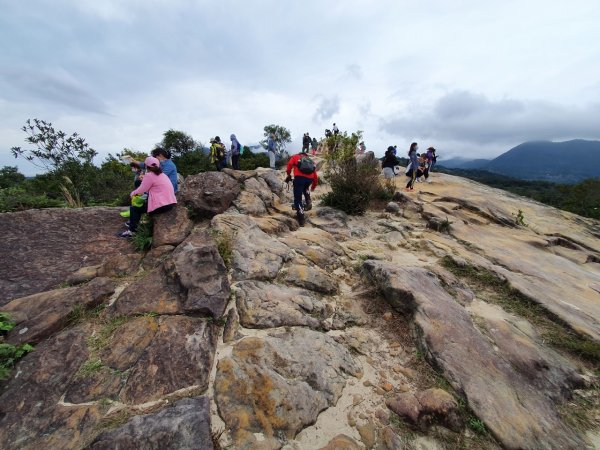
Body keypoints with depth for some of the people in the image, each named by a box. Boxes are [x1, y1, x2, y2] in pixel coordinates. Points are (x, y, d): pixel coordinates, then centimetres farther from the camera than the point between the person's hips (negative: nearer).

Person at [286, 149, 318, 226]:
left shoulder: (295, 157, 28)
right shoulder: (310, 160, 35)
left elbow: (290, 164, 6)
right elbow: (315, 177, 31)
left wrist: (289, 175, 20)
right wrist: (313, 187, 45)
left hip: (299, 177, -4)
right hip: (310, 178, 4)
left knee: (298, 198, 4)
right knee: (305, 189, 37)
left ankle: (301, 218, 1)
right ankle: (308, 202, 16)